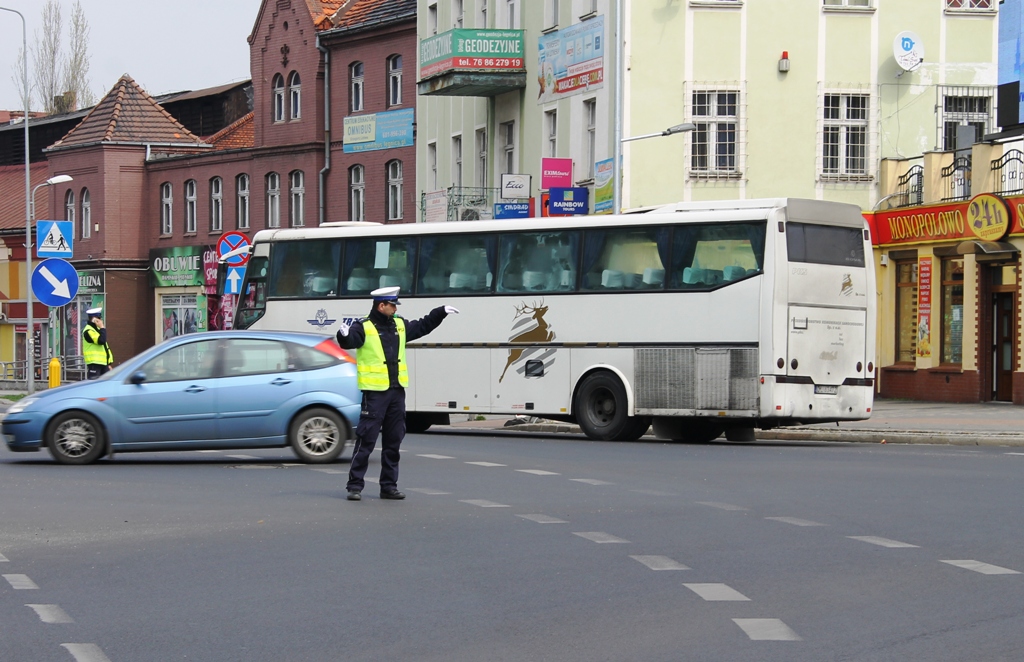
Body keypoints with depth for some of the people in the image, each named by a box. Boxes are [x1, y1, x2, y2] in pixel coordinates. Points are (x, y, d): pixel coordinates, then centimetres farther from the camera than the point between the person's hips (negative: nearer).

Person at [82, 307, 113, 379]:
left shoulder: (97, 329, 21)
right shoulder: (88, 331, -12)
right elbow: (101, 340, -26)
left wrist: (109, 363, 20)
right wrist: (102, 328, -14)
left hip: (103, 362, 10)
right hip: (94, 363, -10)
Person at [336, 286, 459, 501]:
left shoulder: (400, 326, 14)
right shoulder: (364, 328, -9)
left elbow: (422, 326, 29)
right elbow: (349, 342, -26)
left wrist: (441, 312, 30)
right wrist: (344, 336, -47)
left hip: (397, 391, 7)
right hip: (374, 392, -7)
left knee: (393, 442, 11)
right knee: (366, 441, -7)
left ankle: (389, 485, 18)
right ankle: (355, 485, -2)